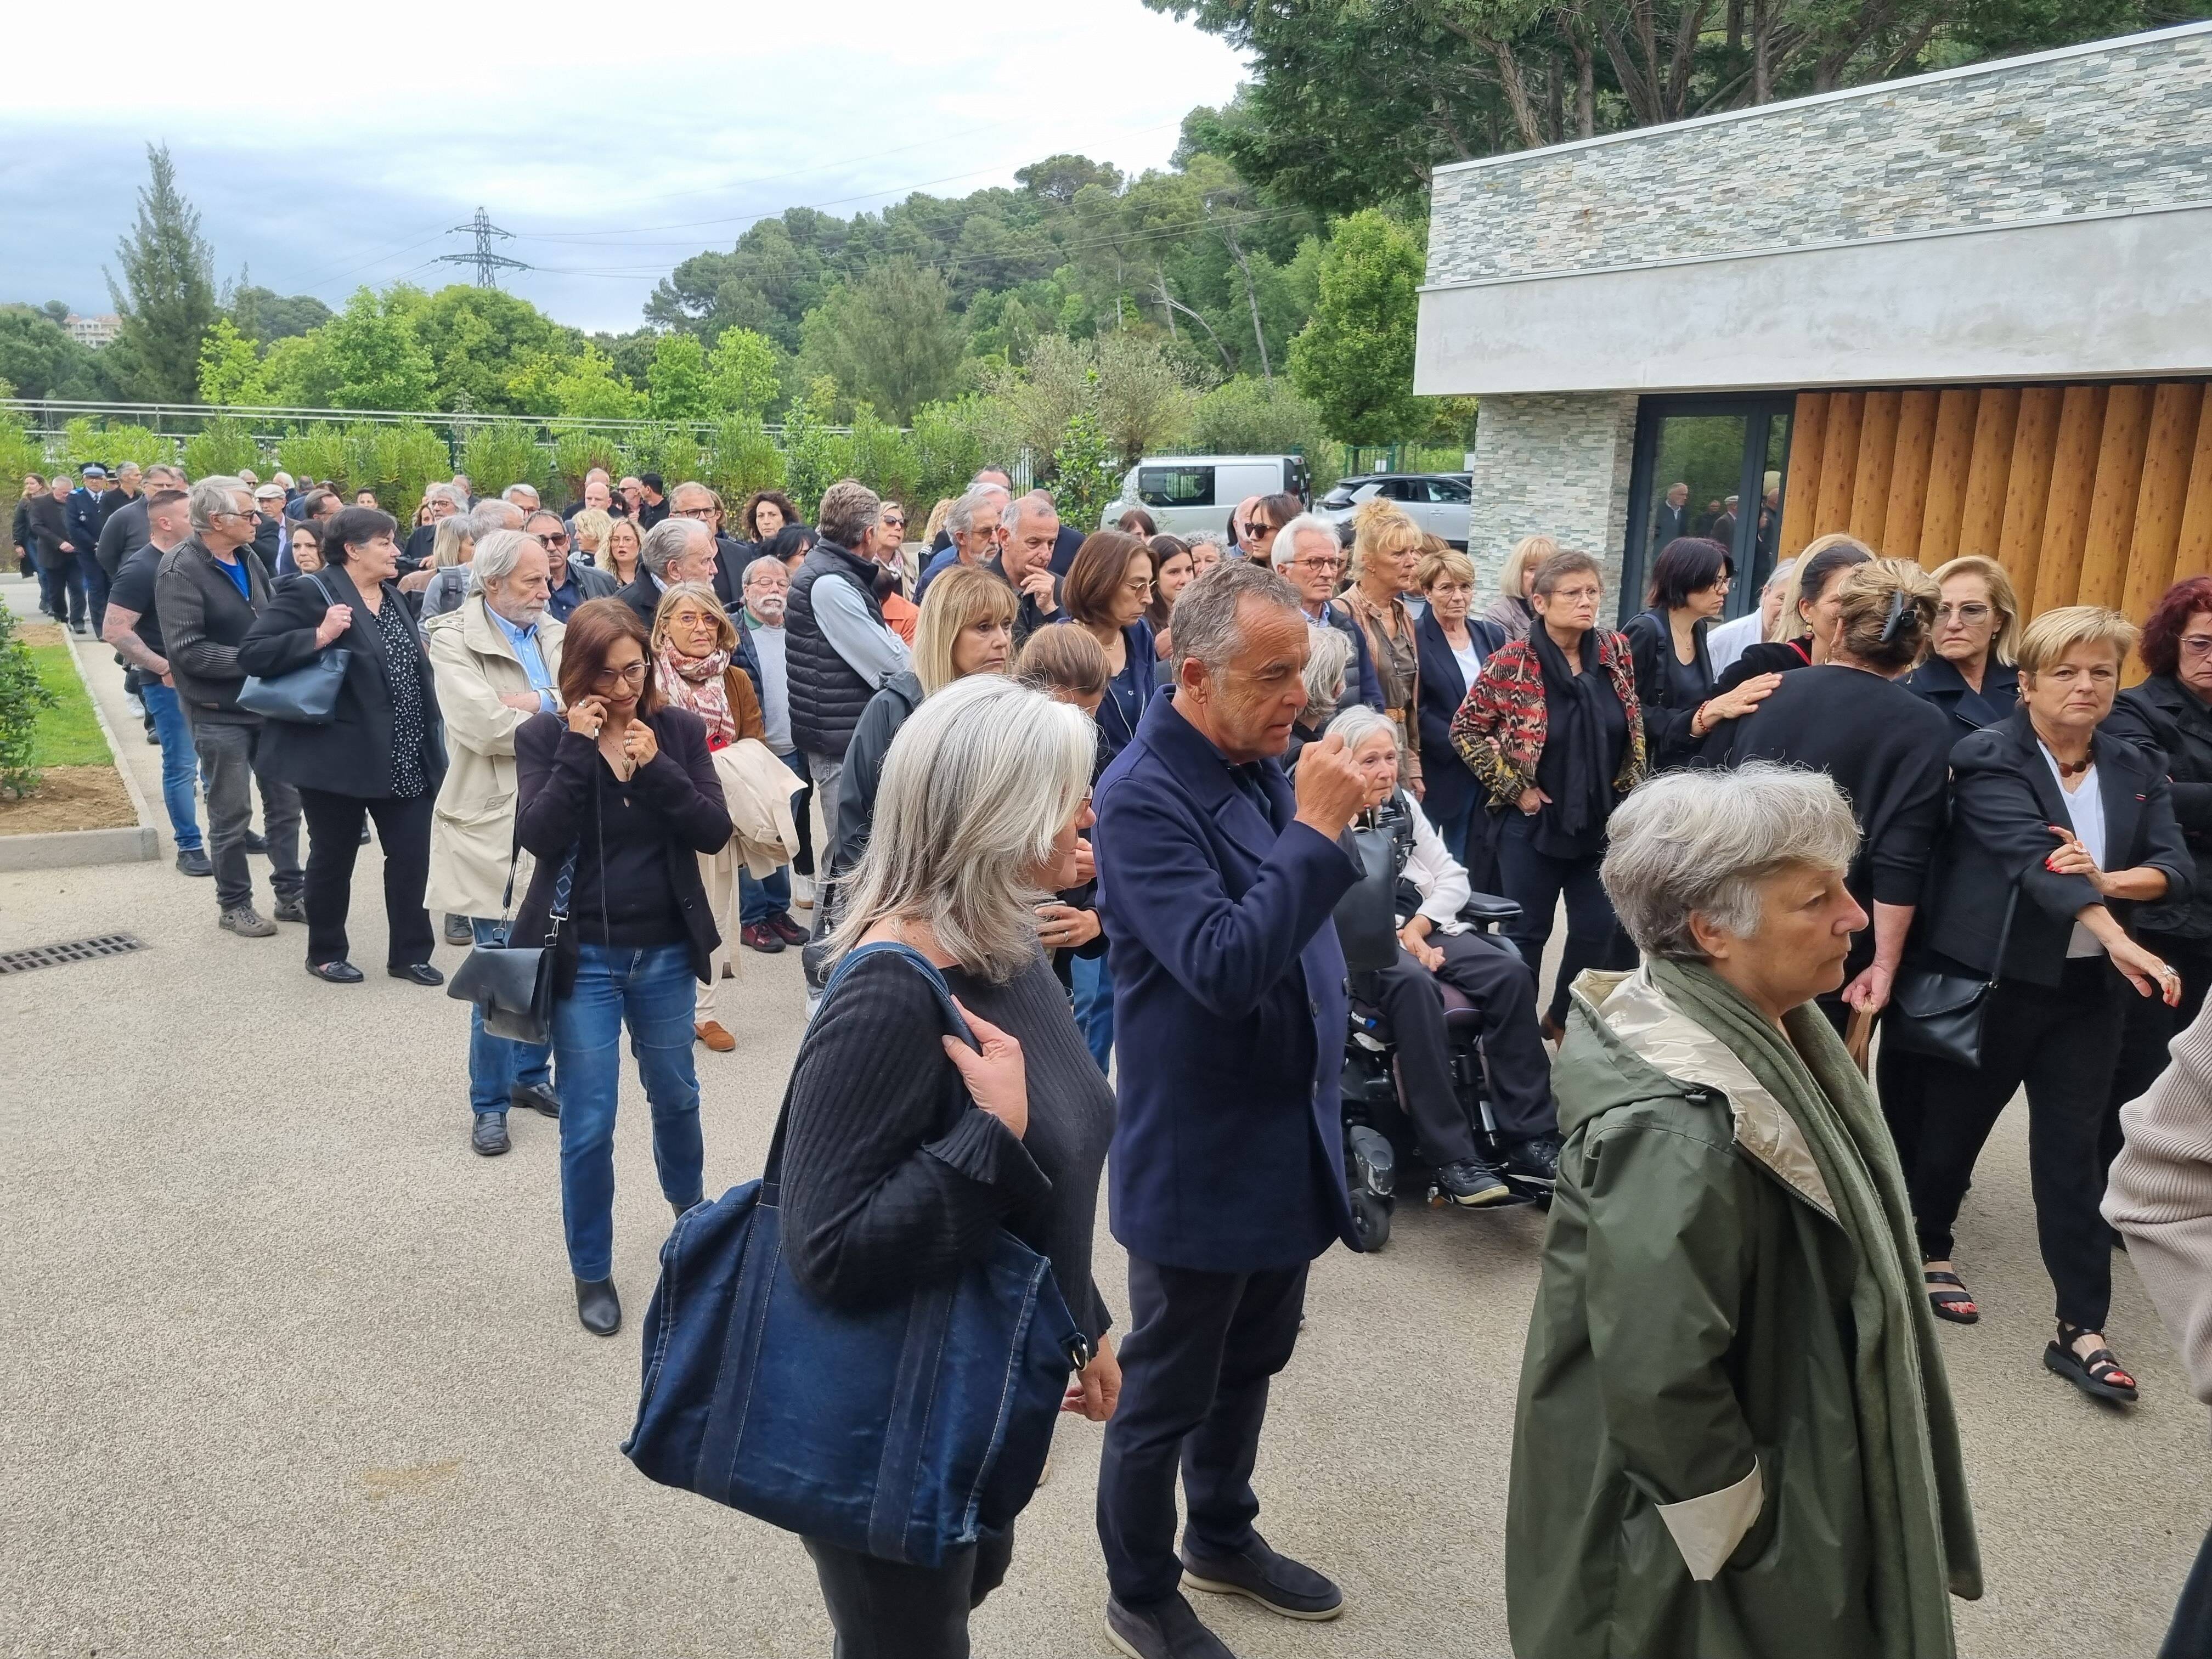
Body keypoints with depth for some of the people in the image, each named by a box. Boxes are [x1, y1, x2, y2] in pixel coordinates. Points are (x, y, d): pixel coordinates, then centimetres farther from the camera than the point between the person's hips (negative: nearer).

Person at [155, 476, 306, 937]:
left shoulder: (248, 559, 6)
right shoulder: (181, 571, -17)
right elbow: (186, 650, -23)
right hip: (219, 713, -7)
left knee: (285, 801, 13)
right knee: (231, 815, 5)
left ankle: (291, 894, 27)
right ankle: (234, 905, 21)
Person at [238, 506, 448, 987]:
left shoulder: (392, 595, 11)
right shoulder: (310, 593, -11)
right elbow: (251, 653, -18)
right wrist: (319, 636, -27)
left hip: (405, 759, 6)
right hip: (338, 756, -6)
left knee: (412, 855, 7)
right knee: (333, 858, 9)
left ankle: (409, 953, 19)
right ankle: (325, 954, 26)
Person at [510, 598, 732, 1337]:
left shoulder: (679, 729, -3)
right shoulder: (545, 736, -7)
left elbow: (715, 832, -9)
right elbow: (537, 837, -19)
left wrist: (656, 767, -21)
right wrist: (579, 750, -23)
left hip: (666, 951, 2)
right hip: (584, 956, -2)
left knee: (676, 1096, 21)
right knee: (588, 1125, 3)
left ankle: (691, 1209, 49)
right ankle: (592, 1271, 23)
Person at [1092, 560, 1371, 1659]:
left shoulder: (1264, 767, 2)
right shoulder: (1143, 797, -23)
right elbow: (1224, 967, -30)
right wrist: (1318, 833, -28)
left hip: (1287, 1136, 8)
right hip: (1199, 1158, -8)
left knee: (1249, 1364, 25)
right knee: (1165, 1392, 12)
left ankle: (1221, 1537, 47)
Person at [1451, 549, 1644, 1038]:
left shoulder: (1617, 652, -2)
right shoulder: (1511, 662, -14)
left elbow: (1634, 725, 11)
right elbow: (1465, 729, -8)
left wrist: (1627, 787, 3)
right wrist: (1515, 788, -11)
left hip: (1602, 821, 4)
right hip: (1536, 822, -4)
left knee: (1599, 929, 9)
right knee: (1527, 932, 6)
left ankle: (1565, 1017, 31)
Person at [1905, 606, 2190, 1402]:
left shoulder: (2136, 770, 8)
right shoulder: (1989, 758, -11)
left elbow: (2177, 866, 0)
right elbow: (2035, 856, -25)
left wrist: (2108, 880, -22)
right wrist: (2121, 941, -36)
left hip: (2089, 987, 4)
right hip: (1992, 979, -4)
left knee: (2073, 1149, 4)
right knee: (1955, 1123, 11)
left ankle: (2082, 1329, 9)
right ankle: (1928, 1247, 36)